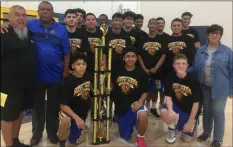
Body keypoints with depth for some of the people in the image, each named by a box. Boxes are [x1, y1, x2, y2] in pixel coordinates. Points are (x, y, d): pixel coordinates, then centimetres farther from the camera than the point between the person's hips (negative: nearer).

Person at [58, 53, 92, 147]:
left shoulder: (88, 76, -9)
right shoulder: (68, 82, -25)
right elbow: (63, 105, -25)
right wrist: (76, 118, -33)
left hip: (82, 112, 5)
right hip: (69, 110, -4)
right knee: (66, 120, -40)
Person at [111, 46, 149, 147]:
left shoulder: (141, 73, -8)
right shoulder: (118, 71, -2)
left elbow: (145, 92, -3)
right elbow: (112, 86, 14)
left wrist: (140, 102, -20)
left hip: (135, 103, -2)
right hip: (120, 106, 3)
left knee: (143, 115, -40)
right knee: (126, 138, 10)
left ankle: (140, 138, -8)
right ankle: (130, 122, 45)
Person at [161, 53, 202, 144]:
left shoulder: (193, 80, -23)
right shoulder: (170, 78, -16)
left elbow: (196, 103, -16)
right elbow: (168, 96, -10)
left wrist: (190, 122, -14)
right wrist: (170, 110, -32)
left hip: (190, 110, -1)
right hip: (176, 106, 1)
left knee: (187, 139, 2)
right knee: (164, 112, -33)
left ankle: (194, 124, 36)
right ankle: (172, 129, 2)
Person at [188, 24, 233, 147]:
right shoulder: (201, 50, 3)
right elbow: (195, 68, 6)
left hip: (219, 88, -3)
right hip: (204, 87, 3)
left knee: (218, 112, 4)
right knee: (206, 110, 17)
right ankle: (206, 132, 38)